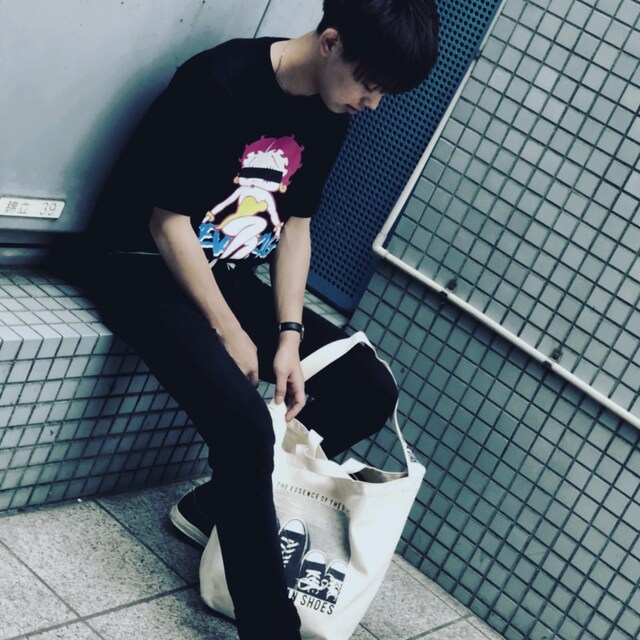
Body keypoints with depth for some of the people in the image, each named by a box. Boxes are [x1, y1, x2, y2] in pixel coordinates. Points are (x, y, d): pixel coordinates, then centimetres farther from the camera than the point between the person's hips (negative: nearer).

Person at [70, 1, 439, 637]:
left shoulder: (330, 116, -1)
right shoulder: (220, 84, -24)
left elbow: (295, 225, 7)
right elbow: (168, 223, -20)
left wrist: (290, 335, -4)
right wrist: (229, 334, -16)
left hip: (232, 276, 8)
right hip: (146, 269, -8)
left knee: (369, 390, 0)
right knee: (246, 426, -29)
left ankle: (212, 506, 7)